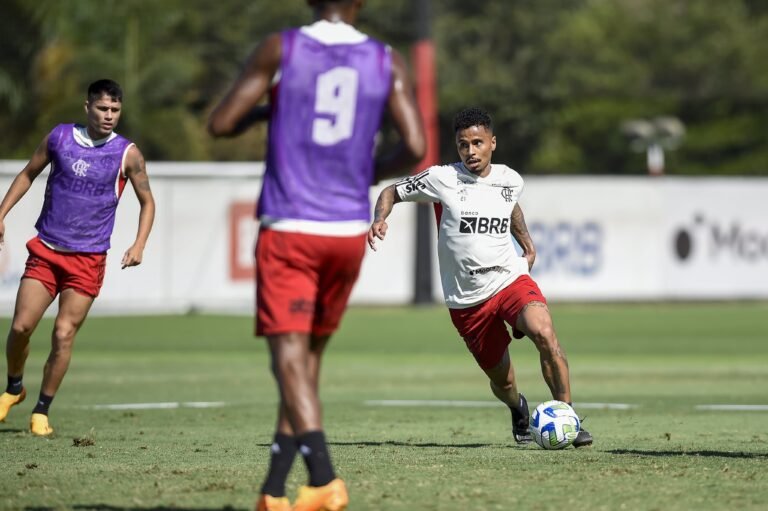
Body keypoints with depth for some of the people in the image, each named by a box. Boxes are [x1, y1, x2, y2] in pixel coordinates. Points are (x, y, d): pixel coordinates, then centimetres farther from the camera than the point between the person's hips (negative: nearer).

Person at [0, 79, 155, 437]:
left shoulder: (127, 154, -4)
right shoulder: (59, 138, 1)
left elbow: (147, 202, 6)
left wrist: (139, 244, -8)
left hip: (88, 260, -1)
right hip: (45, 250, 1)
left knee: (63, 336, -7)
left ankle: (41, 411, 8)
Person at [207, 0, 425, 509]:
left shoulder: (279, 49, -2)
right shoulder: (388, 62, 4)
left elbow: (221, 124, -2)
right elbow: (415, 147, -5)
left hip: (288, 229, -3)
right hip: (350, 232, 3)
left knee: (290, 357, -10)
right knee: (310, 356, 17)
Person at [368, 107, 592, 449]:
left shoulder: (510, 180, 4)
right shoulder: (442, 179, -7)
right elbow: (391, 192, 4)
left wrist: (528, 245, 25)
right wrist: (379, 220, -15)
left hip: (511, 280, 1)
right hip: (467, 301, -1)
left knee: (543, 332, -31)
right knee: (502, 382, 7)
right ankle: (518, 409, 45)